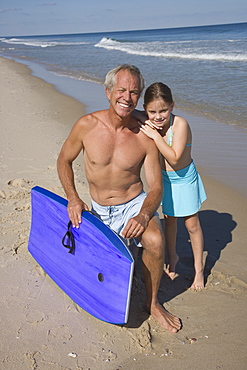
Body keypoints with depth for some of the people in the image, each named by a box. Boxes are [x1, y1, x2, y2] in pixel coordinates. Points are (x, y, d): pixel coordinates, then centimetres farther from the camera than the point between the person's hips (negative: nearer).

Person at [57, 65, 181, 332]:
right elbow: (64, 160, 1)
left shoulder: (144, 137, -15)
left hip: (134, 204, -2)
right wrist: (72, 198, -12)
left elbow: (156, 186, -12)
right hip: (99, 210, 2)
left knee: (154, 240, -31)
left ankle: (152, 302, -4)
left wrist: (143, 215, -31)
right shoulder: (86, 125, -14)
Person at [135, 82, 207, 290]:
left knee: (192, 225, 6)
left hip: (185, 179, -5)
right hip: (165, 178, 5)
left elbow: (174, 158, -32)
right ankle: (172, 257, 41)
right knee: (169, 219, 18)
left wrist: (156, 136, -38)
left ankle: (199, 267, 23)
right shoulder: (151, 124, -12)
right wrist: (144, 121, -25)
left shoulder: (180, 124, -28)